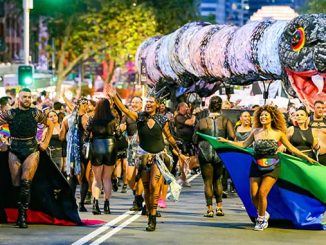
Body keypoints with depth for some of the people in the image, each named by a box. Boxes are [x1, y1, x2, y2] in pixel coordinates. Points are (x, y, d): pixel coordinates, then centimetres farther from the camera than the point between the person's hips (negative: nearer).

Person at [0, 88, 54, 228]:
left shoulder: (36, 113, 5)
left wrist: (46, 143, 12)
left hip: (32, 151, -1)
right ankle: (19, 214, 9)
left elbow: (50, 125, 17)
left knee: (25, 182, -16)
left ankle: (23, 216, -15)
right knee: (16, 184, 0)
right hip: (15, 152, 1)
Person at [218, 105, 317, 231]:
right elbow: (244, 144, 11)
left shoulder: (278, 133, 0)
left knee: (262, 193, -13)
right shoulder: (255, 132, 6)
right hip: (256, 166, 3)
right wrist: (226, 141, 8)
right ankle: (263, 214, 26)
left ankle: (261, 219, 7)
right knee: (254, 195, -2)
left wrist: (307, 157, 6)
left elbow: (291, 148, 7)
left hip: (272, 168, -3)